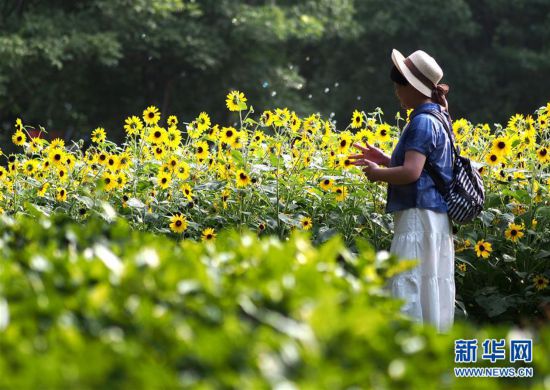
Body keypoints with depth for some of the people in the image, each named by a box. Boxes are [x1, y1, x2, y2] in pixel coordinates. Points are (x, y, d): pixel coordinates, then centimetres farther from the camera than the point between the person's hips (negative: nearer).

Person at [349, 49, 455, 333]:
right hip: (438, 215, 10)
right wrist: (384, 160, 17)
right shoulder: (438, 118, 16)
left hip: (419, 214, -10)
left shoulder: (422, 122, -15)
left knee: (406, 287, -10)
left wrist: (376, 174, -8)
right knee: (433, 284, 11)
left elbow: (411, 172, -23)